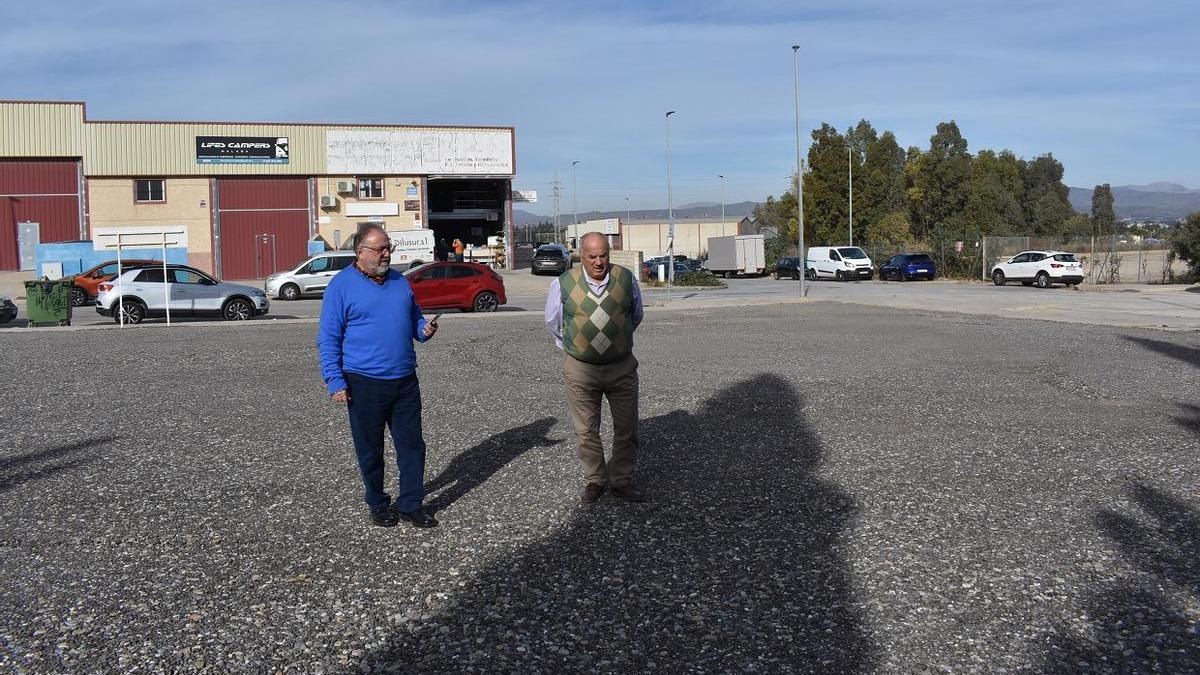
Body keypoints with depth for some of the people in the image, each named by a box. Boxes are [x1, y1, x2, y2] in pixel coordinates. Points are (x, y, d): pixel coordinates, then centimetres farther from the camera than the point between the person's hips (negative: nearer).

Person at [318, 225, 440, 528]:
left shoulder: (399, 281, 11)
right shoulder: (341, 285, -5)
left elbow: (415, 318, 22)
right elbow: (328, 339, -7)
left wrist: (425, 329, -2)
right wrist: (335, 381, -14)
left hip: (405, 381, 5)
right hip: (365, 384, -4)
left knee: (412, 445, 6)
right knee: (370, 449, 9)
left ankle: (411, 504, 18)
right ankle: (378, 504, 25)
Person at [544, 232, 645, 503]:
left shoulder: (626, 279, -3)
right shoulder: (563, 284, -7)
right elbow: (553, 322, 11)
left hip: (622, 366, 1)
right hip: (580, 369, -1)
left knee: (627, 428, 7)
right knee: (586, 431, 8)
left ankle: (621, 481, 22)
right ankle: (594, 480, 24)